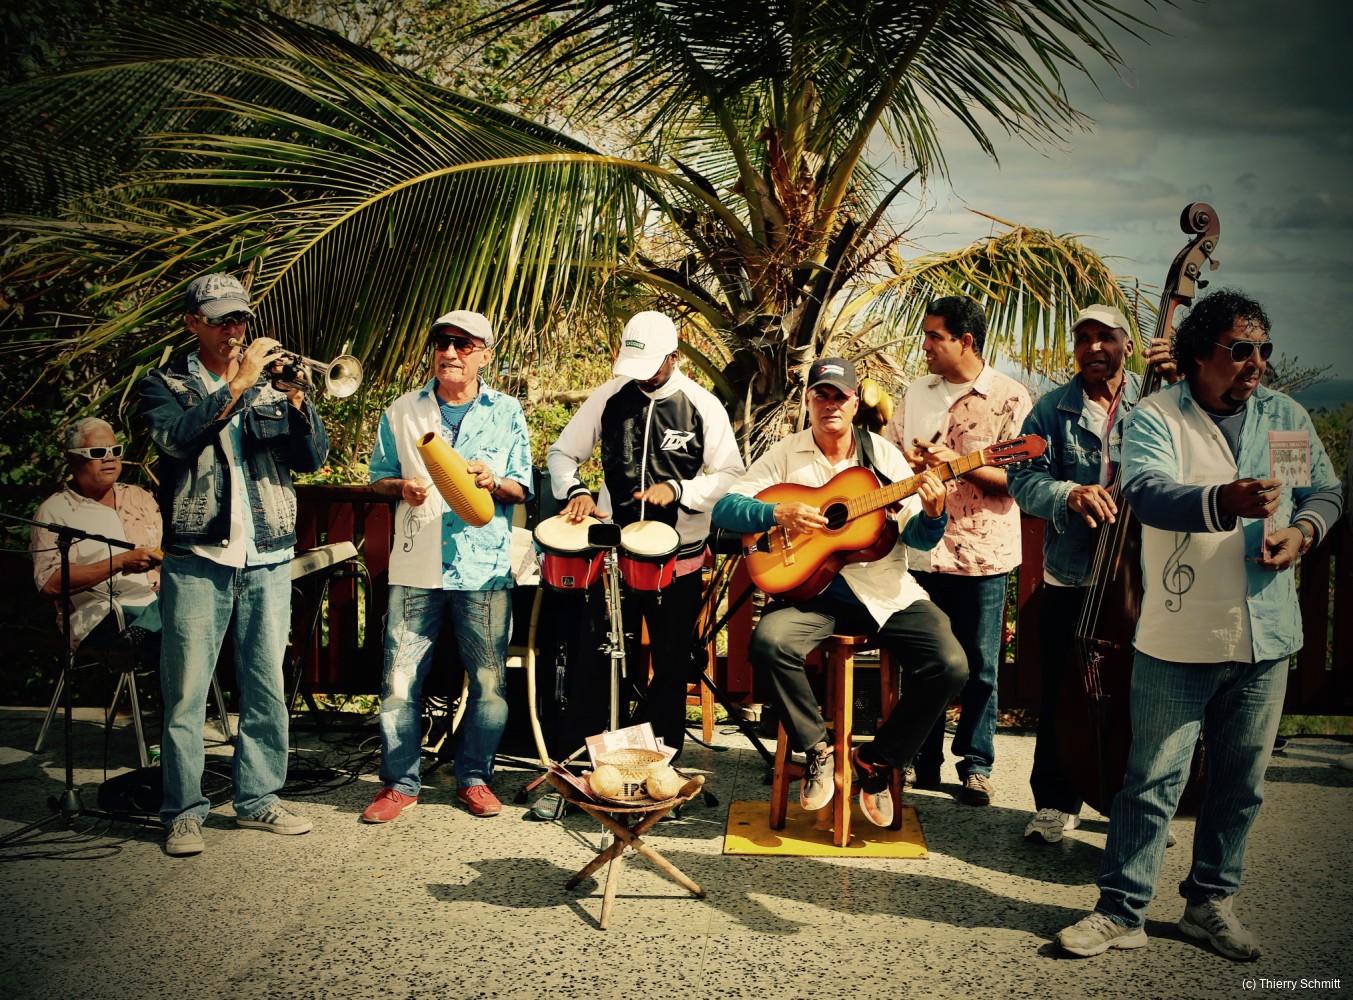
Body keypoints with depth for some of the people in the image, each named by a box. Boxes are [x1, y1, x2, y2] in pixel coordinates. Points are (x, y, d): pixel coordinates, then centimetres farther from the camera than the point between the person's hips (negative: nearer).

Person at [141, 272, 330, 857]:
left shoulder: (267, 384, 16)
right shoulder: (165, 385, 8)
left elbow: (312, 457, 4)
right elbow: (175, 437, -14)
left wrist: (295, 399, -11)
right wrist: (236, 384, -17)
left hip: (268, 558, 3)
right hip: (197, 559, -3)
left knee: (267, 686, 6)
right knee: (186, 692, -1)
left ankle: (258, 799, 18)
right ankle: (184, 811, 9)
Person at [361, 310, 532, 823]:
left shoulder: (507, 413, 7)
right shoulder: (402, 411, 10)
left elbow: (523, 490, 7)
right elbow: (377, 477, 15)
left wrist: (493, 482, -14)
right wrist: (402, 487, -7)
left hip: (484, 567, 0)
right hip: (416, 567, 1)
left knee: (489, 683, 3)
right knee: (400, 680, 0)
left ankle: (474, 777, 21)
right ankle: (400, 782, 16)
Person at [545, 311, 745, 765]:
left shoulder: (703, 406, -6)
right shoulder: (609, 397, 0)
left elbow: (731, 475, -6)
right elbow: (561, 453, 7)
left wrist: (677, 490, -20)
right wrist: (576, 491, -13)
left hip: (678, 556, -1)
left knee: (670, 660, 8)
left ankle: (663, 756, 24)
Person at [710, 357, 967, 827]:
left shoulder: (882, 454, 7)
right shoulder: (784, 455, 4)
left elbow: (917, 536, 4)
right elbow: (724, 509, -3)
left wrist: (933, 514, -19)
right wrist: (778, 512, -20)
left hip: (885, 592, 1)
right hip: (812, 589, -1)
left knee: (950, 665, -19)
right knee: (769, 641, -31)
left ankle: (877, 761, 3)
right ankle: (818, 749, -6)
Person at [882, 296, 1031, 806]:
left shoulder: (1010, 398, -7)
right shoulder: (918, 392, 11)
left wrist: (959, 464, -21)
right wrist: (908, 460, -6)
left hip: (982, 553, -4)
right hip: (921, 550, 5)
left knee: (978, 668, 6)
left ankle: (976, 764, 21)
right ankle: (922, 758, 25)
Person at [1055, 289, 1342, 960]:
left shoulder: (1287, 418, 10)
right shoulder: (1156, 416, -6)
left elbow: (1325, 490, 19)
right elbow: (1146, 490, -24)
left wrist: (1303, 529, -5)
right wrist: (1224, 501, -42)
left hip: (1266, 638, 5)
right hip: (1179, 639, -5)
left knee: (1241, 783, 15)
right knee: (1152, 779, 2)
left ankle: (1210, 903, 32)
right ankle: (1121, 911, 14)